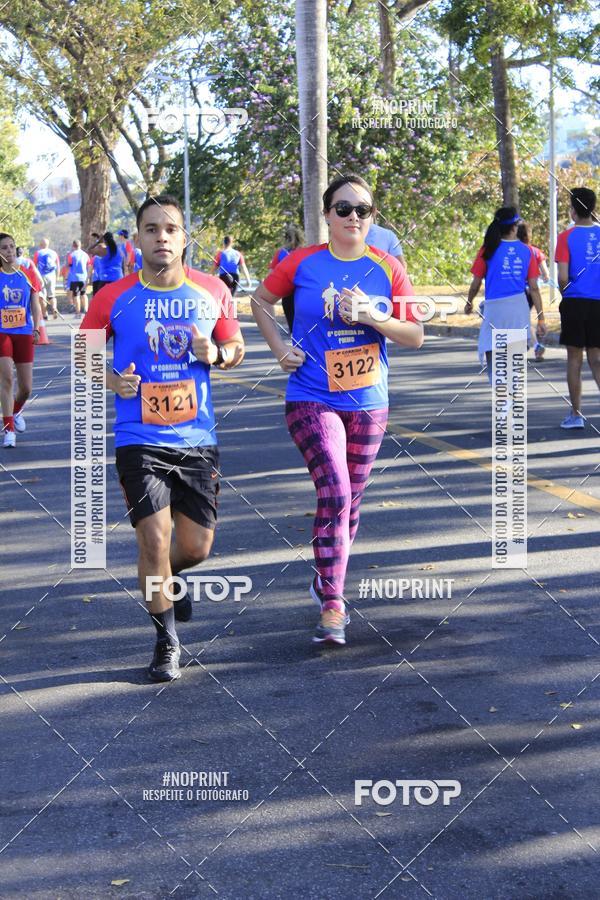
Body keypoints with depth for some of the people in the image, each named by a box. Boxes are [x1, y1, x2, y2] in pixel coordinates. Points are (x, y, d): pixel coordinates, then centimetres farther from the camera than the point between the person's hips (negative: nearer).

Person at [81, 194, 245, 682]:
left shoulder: (212, 291, -1)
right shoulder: (114, 298, -5)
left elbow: (236, 348, 11)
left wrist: (215, 353, -12)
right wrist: (111, 380, -13)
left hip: (198, 440, 2)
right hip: (140, 440, -2)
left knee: (196, 546, 8)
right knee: (155, 539, -9)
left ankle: (164, 579, 46)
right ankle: (167, 641, 12)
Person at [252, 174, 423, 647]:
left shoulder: (388, 269, 0)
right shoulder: (303, 263, -3)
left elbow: (415, 336, 1)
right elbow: (261, 301, 13)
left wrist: (372, 317, -15)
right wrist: (281, 348, 1)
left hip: (369, 402, 3)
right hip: (312, 399, -3)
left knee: (350, 500, 13)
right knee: (335, 493, -17)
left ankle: (328, 578, 36)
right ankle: (332, 606, -12)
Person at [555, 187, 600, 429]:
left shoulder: (567, 237, -7)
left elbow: (563, 278, -10)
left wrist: (565, 294, 7)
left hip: (575, 302, -3)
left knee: (574, 358, 6)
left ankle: (576, 414, 8)